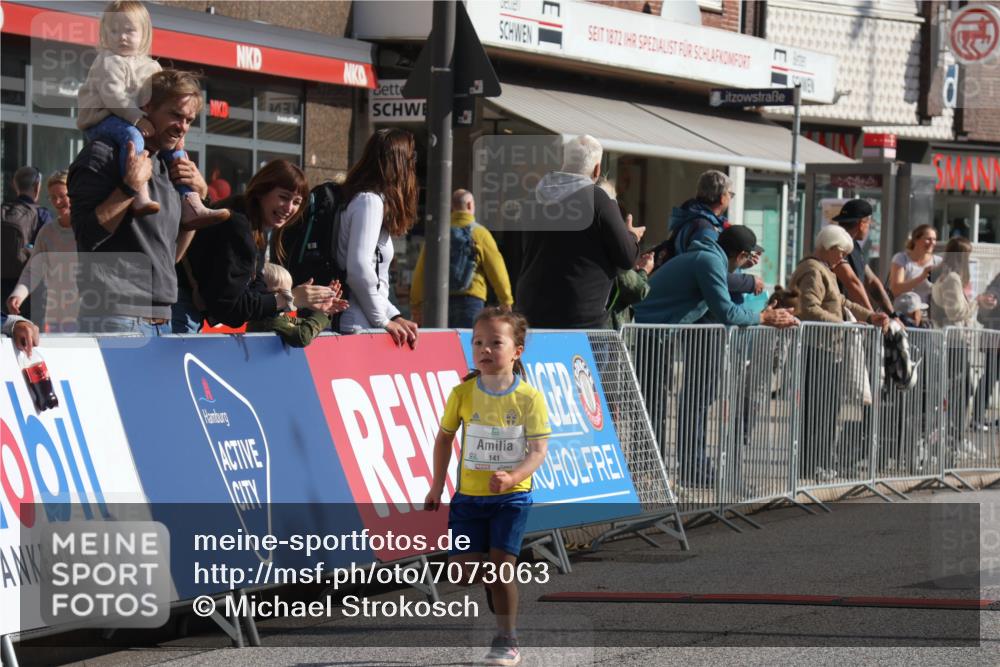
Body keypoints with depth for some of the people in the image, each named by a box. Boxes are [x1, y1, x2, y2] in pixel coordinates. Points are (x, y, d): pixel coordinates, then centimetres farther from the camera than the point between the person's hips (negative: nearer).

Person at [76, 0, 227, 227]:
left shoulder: (150, 66, 17)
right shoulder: (108, 62, -6)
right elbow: (112, 95, -18)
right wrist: (138, 119, -27)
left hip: (136, 122, 8)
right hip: (102, 120, -8)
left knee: (175, 146, -1)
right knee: (132, 136, -37)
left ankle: (191, 207, -6)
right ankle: (140, 196, -52)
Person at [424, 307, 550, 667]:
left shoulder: (529, 398, -11)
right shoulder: (463, 393, -4)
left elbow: (538, 451, -13)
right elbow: (444, 437, 9)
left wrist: (512, 477, -31)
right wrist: (437, 487, 8)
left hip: (511, 496, -3)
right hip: (469, 495, 3)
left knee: (501, 565, -8)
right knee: (465, 565, 0)